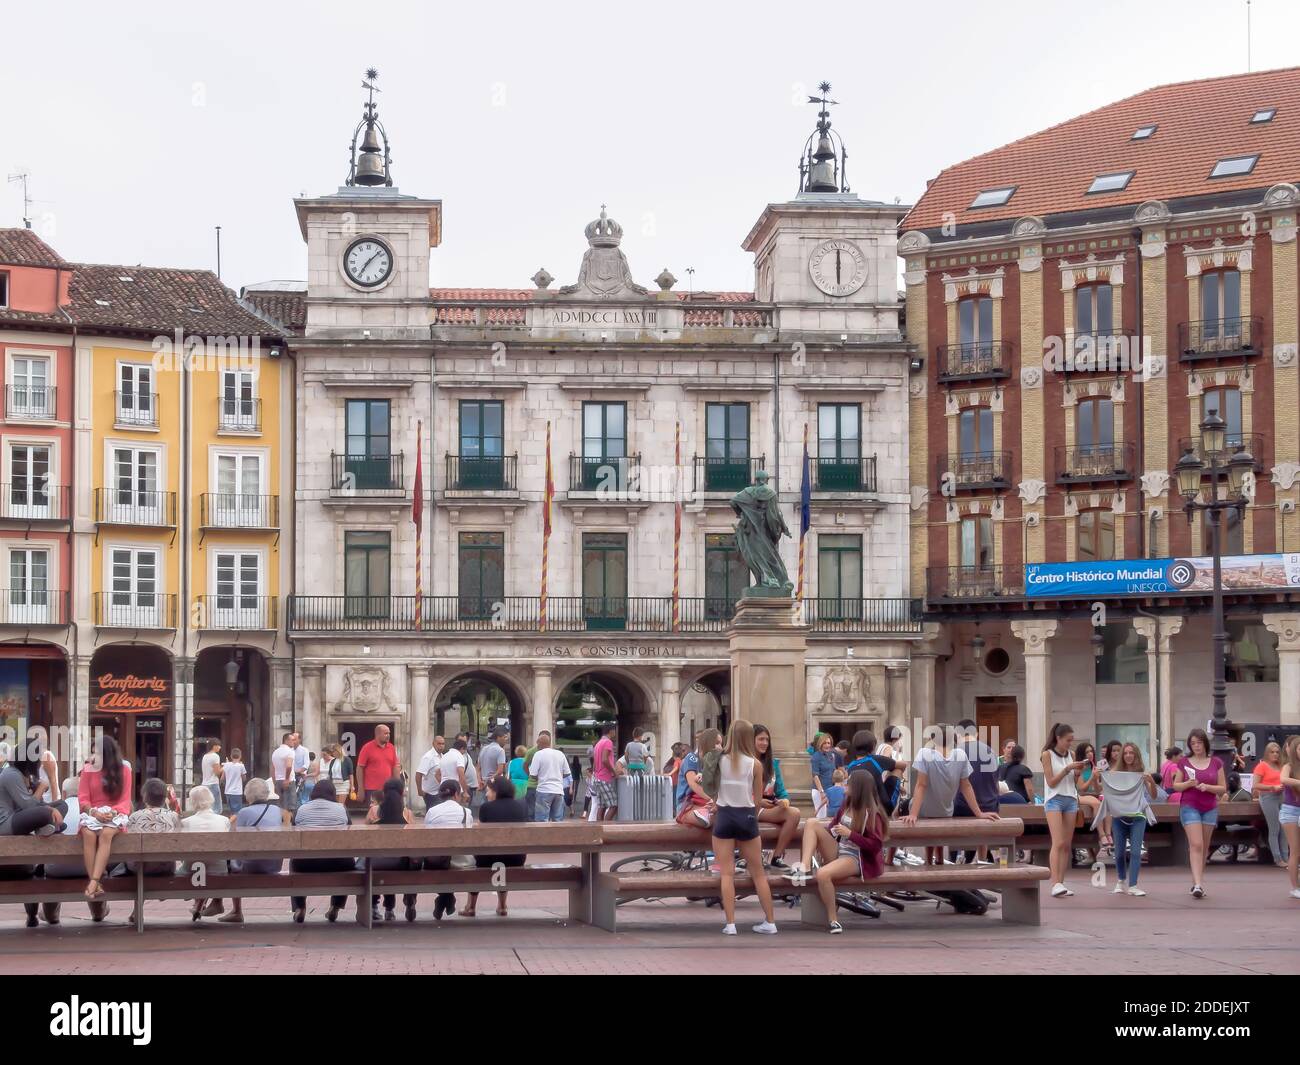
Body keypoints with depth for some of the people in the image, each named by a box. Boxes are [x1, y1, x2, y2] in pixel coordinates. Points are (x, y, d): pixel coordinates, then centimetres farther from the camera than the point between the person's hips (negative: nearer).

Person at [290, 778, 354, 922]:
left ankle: (299, 908, 27)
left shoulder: (300, 809, 12)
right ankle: (335, 908, 28)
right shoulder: (341, 809, 12)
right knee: (349, 861, 34)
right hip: (336, 863, 0)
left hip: (305, 863, 1)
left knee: (294, 861, 36)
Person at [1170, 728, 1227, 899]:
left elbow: (1223, 788, 5)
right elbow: (1176, 786, 6)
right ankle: (1198, 885, -20)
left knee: (1204, 848, 8)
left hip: (1210, 808, 3)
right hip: (1189, 807, -2)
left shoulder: (1216, 763, 4)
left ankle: (1196, 882, 19)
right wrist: (1188, 784, -14)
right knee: (1196, 845, -14)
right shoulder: (1184, 762, 2)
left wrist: (1207, 787, -14)